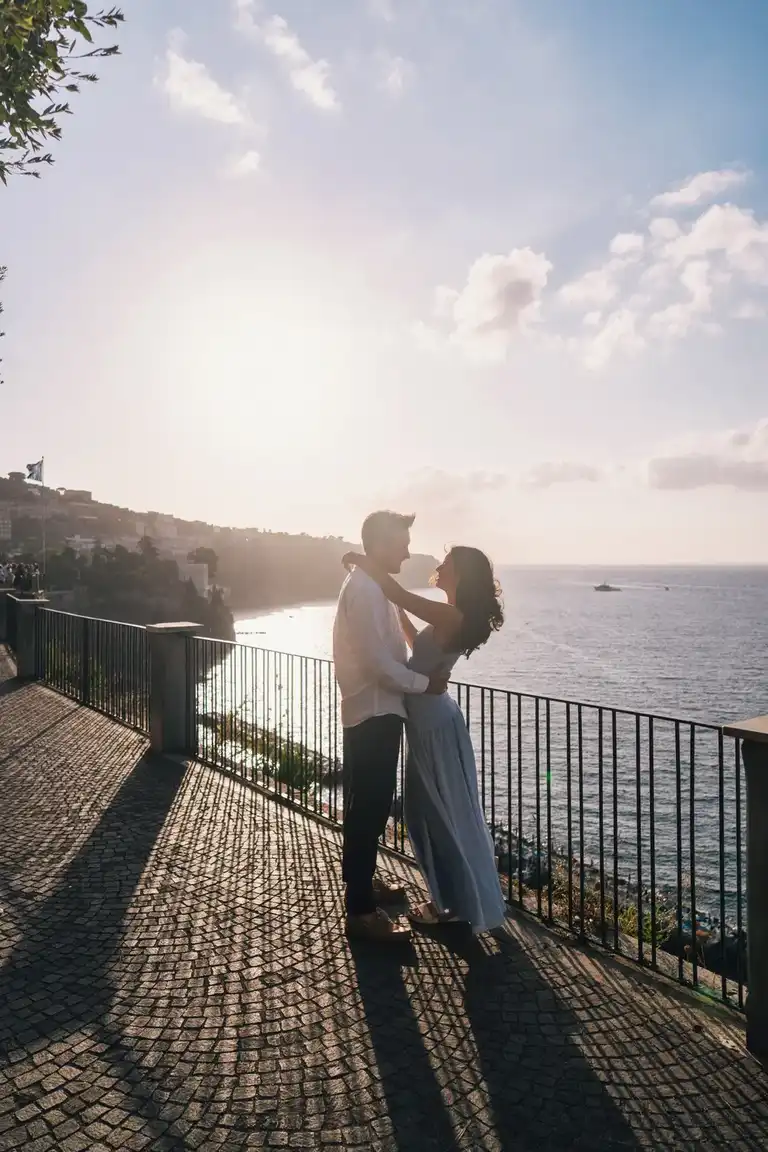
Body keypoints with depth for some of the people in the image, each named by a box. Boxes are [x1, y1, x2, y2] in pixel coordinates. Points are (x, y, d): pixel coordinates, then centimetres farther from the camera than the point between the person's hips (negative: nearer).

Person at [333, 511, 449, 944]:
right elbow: (376, 660, -24)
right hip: (373, 714, -10)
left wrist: (419, 676, 8)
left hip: (377, 710, 10)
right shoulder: (365, 589, -20)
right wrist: (424, 683, -12)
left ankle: (363, 884, 34)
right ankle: (361, 909, 7)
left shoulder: (374, 586, 13)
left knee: (371, 805, 20)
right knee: (368, 808, -3)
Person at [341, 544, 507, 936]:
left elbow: (397, 592, -25)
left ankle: (464, 904, 19)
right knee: (431, 813, 18)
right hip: (427, 720, 10)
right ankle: (452, 898, 31)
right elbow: (420, 644, 25)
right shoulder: (452, 618, 8)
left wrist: (363, 560, -12)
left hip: (434, 723, -10)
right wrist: (397, 610, 20)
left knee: (445, 814, 3)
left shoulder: (453, 616, -21)